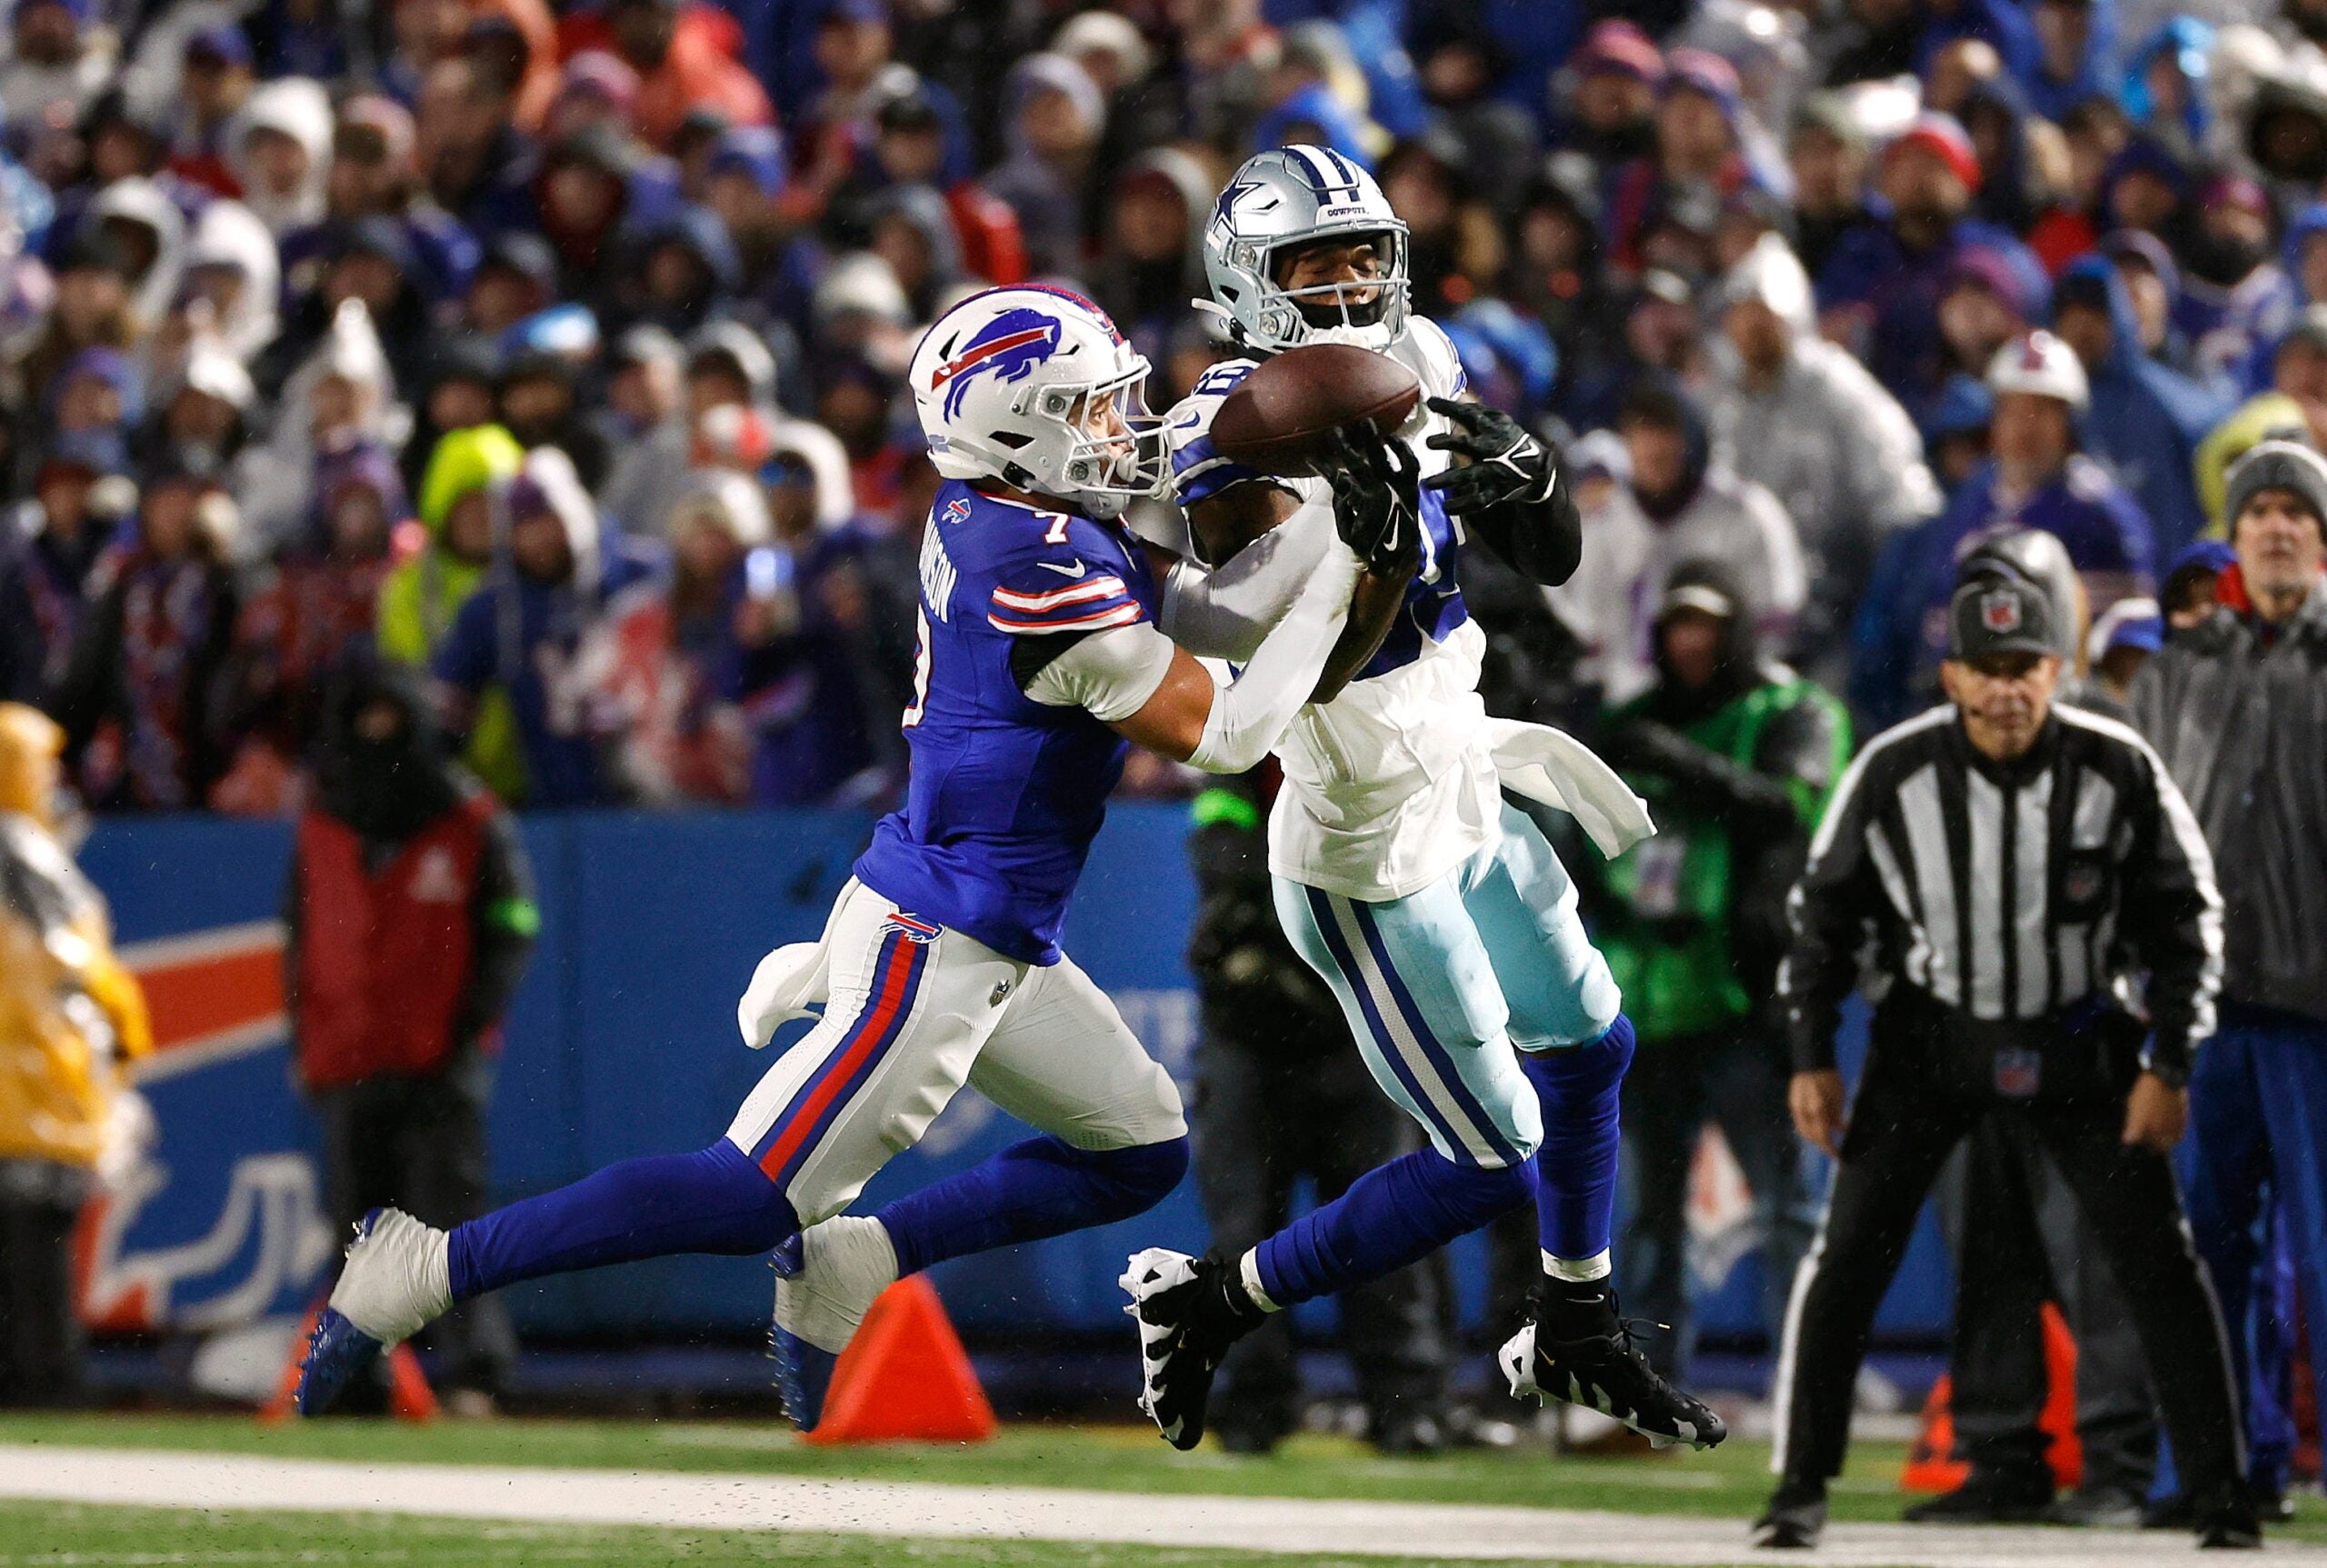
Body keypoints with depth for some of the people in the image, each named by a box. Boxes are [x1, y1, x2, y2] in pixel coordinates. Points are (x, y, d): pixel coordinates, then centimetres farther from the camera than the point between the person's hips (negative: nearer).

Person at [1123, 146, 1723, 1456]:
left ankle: (1578, 1337, 44)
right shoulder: (1234, 441, -23)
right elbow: (1298, 679, -31)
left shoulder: (1417, 367, 0)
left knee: (1591, 1046, 24)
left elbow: (1555, 564, 4)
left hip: (1464, 795, 8)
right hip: (1374, 856, -8)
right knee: (1491, 1165, -3)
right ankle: (1209, 1304, 11)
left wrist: (1528, 479, -17)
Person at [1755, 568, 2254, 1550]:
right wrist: (1812, 1055, -4)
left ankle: (2221, 1496, 8)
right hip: (1931, 1035, 0)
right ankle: (1801, 1487, 4)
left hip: (2077, 1041, 0)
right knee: (1849, 1254, -7)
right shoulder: (1894, 772, -14)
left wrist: (2168, 1064, -7)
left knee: (2160, 1263, -2)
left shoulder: (2118, 771, -14)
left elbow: (2183, 916, -3)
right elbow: (1826, 908, -1)